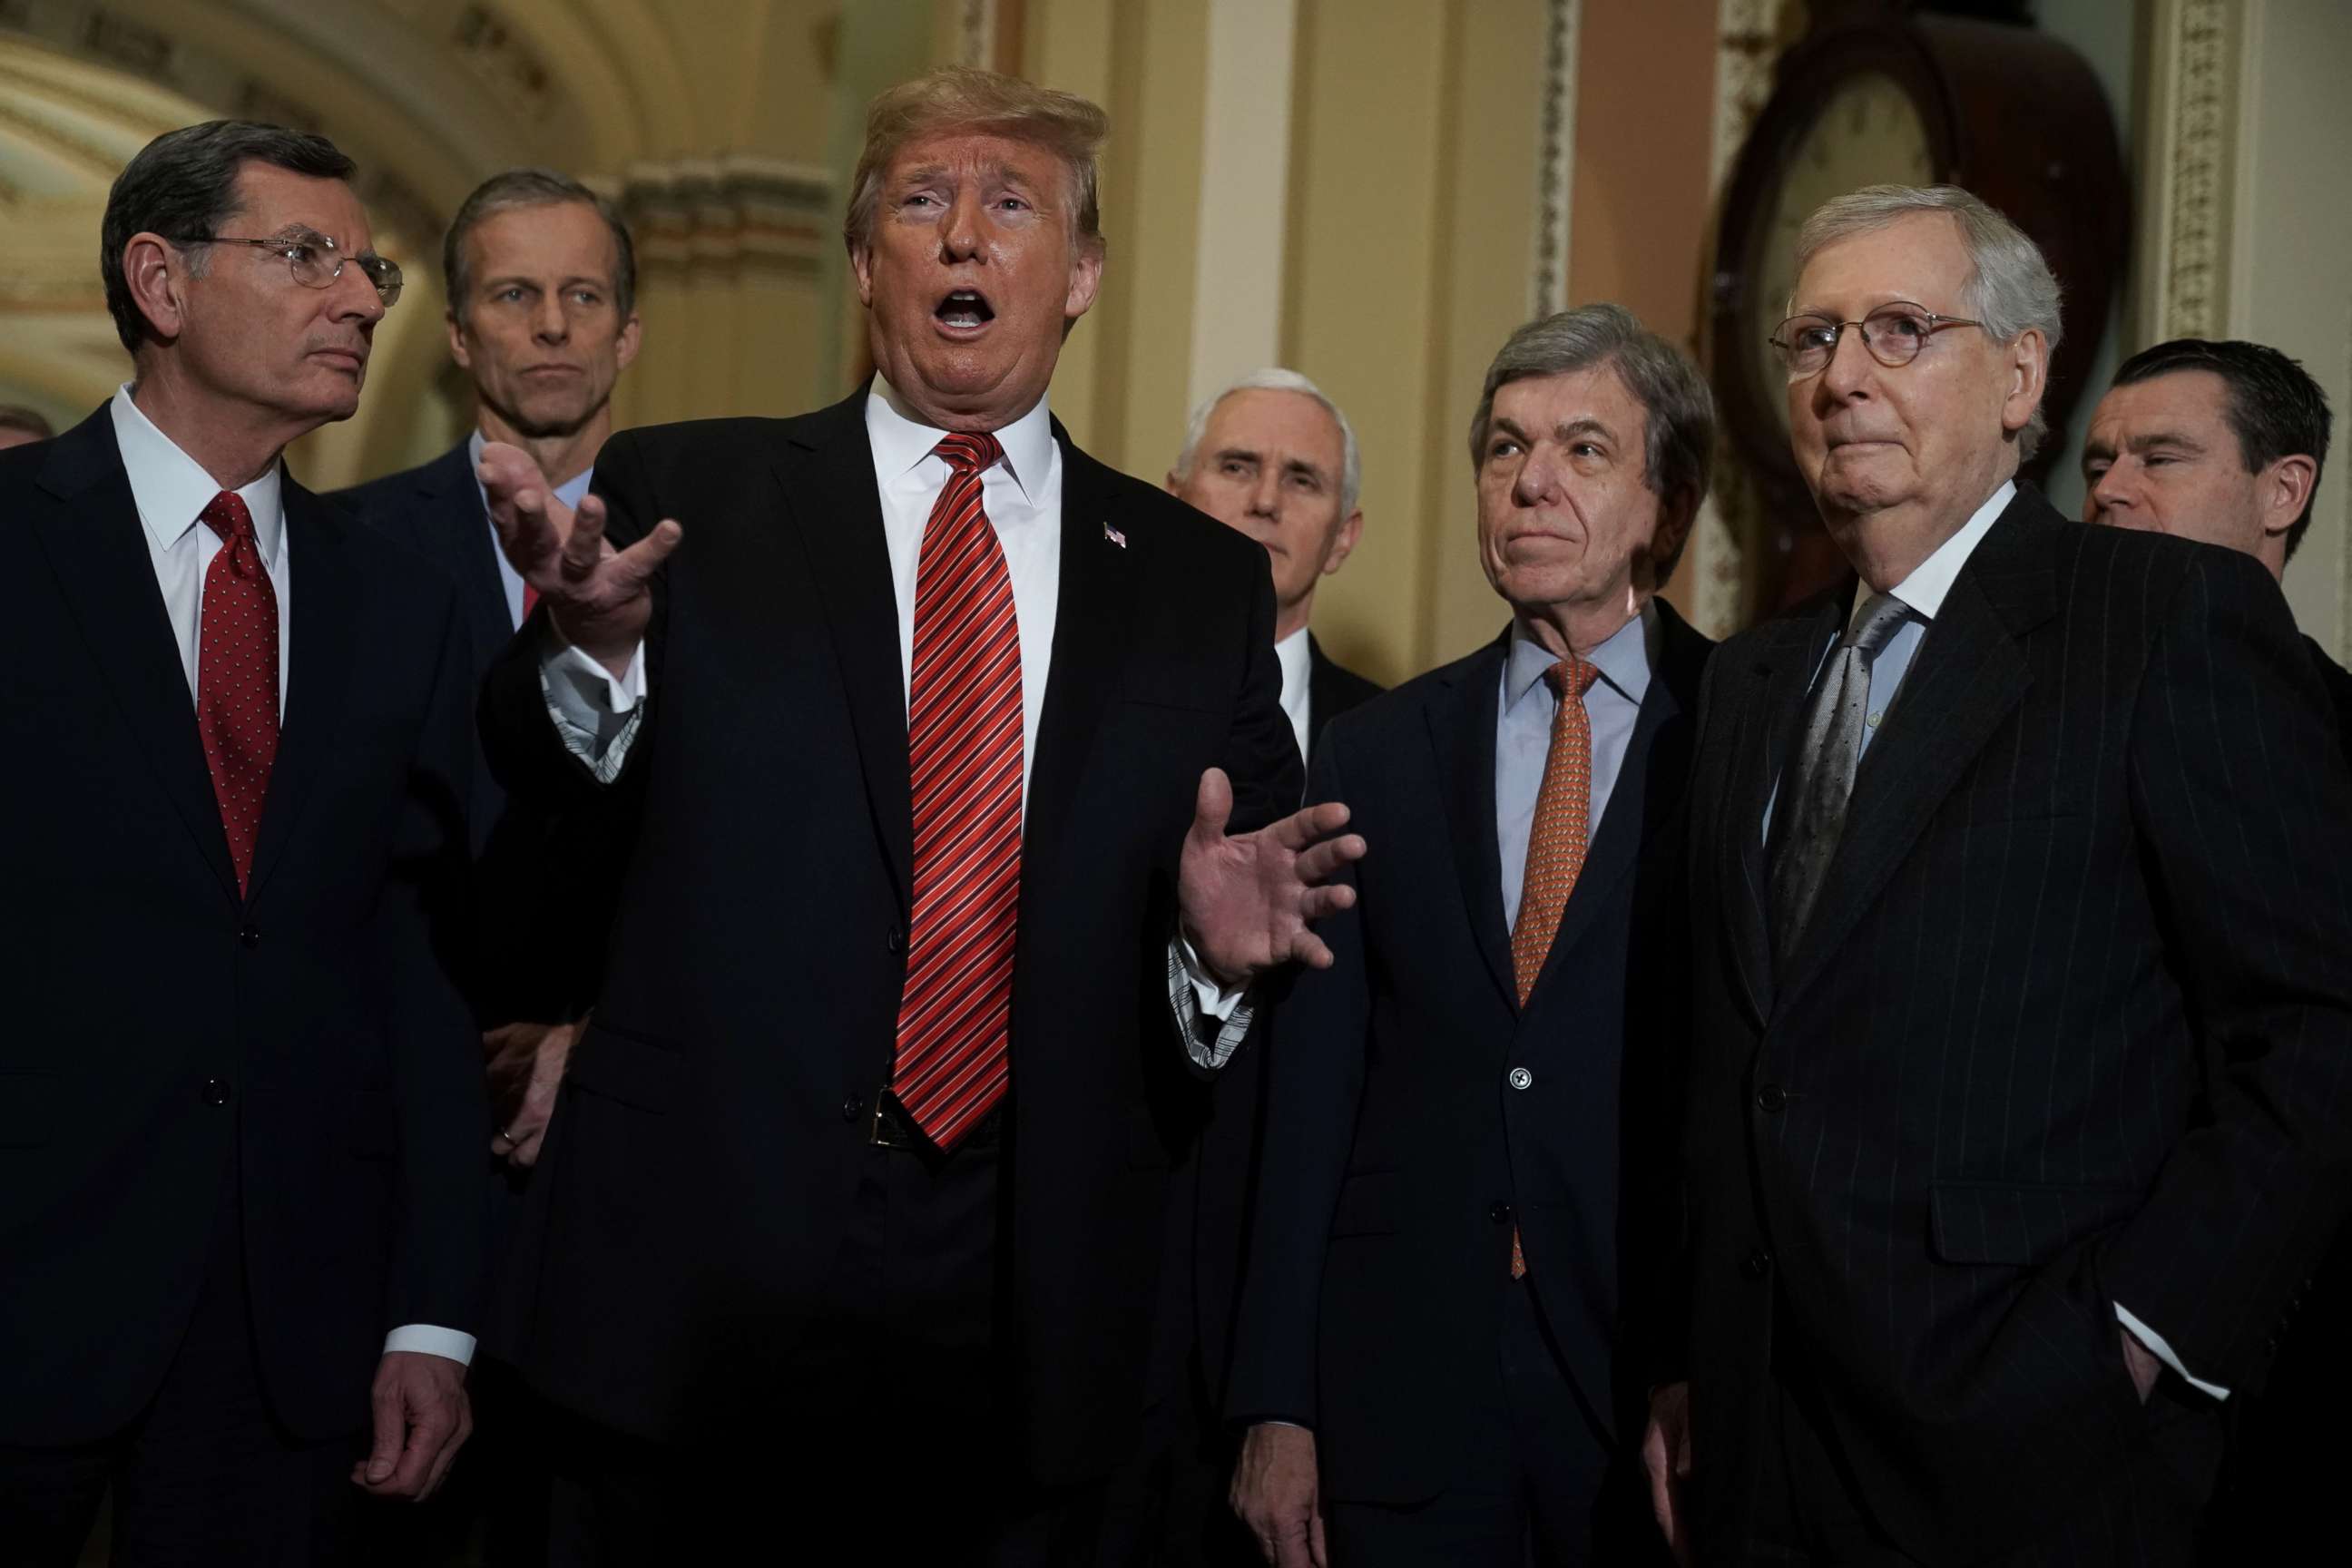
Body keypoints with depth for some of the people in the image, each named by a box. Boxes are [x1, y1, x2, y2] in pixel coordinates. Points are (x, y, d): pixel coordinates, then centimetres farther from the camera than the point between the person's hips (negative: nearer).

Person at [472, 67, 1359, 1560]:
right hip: (702, 1284, -1)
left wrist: (1220, 949, -12)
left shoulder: (1203, 578, 9)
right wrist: (594, 643, -26)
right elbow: (539, 783, -7)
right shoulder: (685, 494, 4)